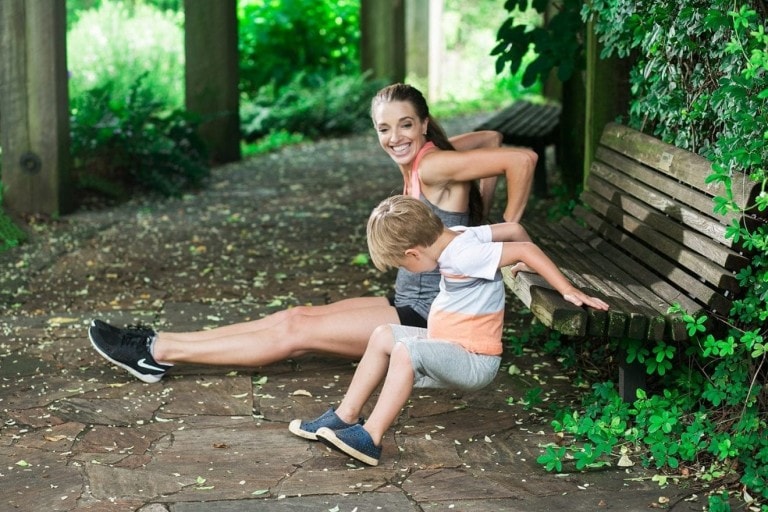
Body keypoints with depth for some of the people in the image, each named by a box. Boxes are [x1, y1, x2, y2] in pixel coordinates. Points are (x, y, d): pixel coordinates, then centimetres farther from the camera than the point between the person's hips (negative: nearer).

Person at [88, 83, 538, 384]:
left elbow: (522, 158, -25)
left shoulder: (434, 166, -18)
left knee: (294, 332, -8)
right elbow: (492, 138, 20)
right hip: (410, 306, 9)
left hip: (430, 319, -9)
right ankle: (160, 345, 4)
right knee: (296, 317, 3)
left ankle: (159, 353, -3)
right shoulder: (419, 161, 7)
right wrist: (475, 217, 12)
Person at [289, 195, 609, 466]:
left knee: (406, 350, -30)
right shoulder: (460, 236, 1)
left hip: (474, 363, -10)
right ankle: (347, 416, 10)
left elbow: (525, 249, -29)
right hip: (451, 349, 10)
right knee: (384, 336, 11)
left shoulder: (462, 257, -24)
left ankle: (370, 438, -28)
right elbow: (514, 229, 11)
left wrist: (568, 290, -27)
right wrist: (524, 265, 28)